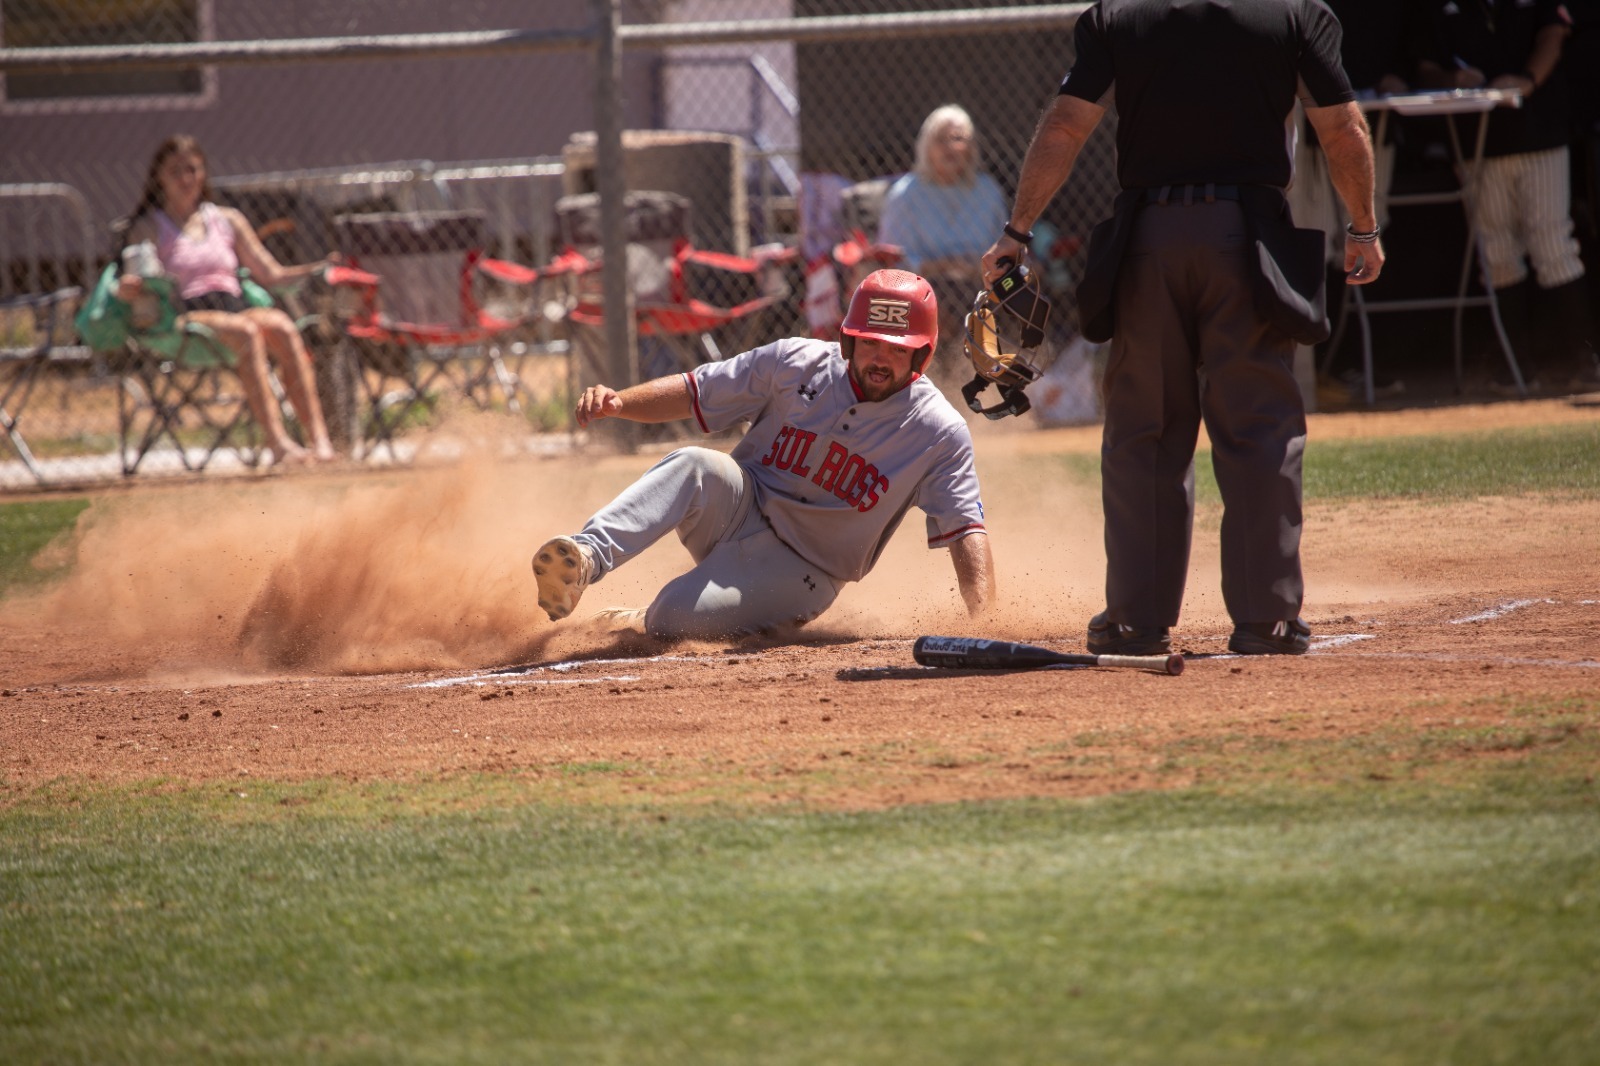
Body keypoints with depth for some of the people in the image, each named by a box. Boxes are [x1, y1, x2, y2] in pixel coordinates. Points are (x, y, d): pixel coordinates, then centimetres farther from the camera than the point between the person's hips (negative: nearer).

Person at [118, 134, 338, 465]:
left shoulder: (228, 220, 23)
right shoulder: (148, 227, 13)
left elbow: (270, 274, 21)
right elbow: (136, 291, 2)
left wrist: (321, 269, 6)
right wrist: (127, 288, -23)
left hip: (235, 309, 4)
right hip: (185, 320, -4)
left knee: (282, 326, -30)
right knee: (247, 331, -36)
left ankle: (319, 438, -41)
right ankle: (277, 441, -47)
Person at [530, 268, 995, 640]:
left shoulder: (939, 434, -12)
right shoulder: (797, 364, -7)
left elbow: (966, 530, -16)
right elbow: (691, 392, -1)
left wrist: (983, 622, -32)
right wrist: (617, 401, -19)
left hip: (800, 570, -2)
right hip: (739, 508, 2)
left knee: (678, 615, -27)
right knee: (694, 467, -33)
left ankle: (638, 626, 8)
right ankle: (587, 558, -47)